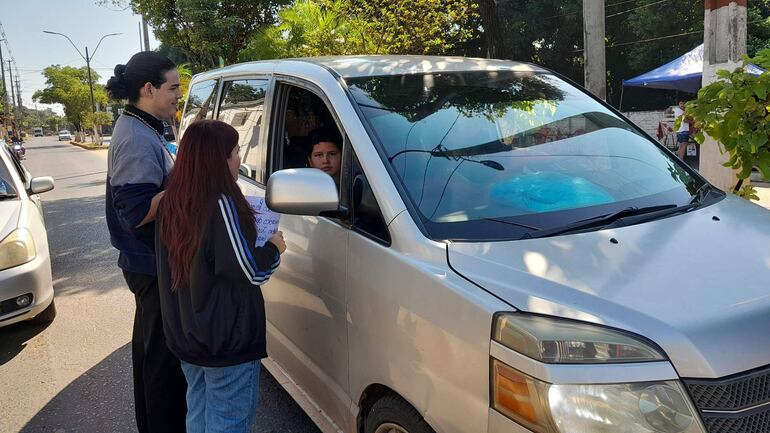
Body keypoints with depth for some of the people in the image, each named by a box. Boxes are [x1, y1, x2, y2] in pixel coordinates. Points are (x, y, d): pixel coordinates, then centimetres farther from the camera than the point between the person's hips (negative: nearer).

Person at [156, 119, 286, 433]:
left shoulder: (170, 203, 4)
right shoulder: (222, 204, -22)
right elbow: (250, 271, -20)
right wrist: (274, 248, -2)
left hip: (184, 335, 8)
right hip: (227, 339, -8)